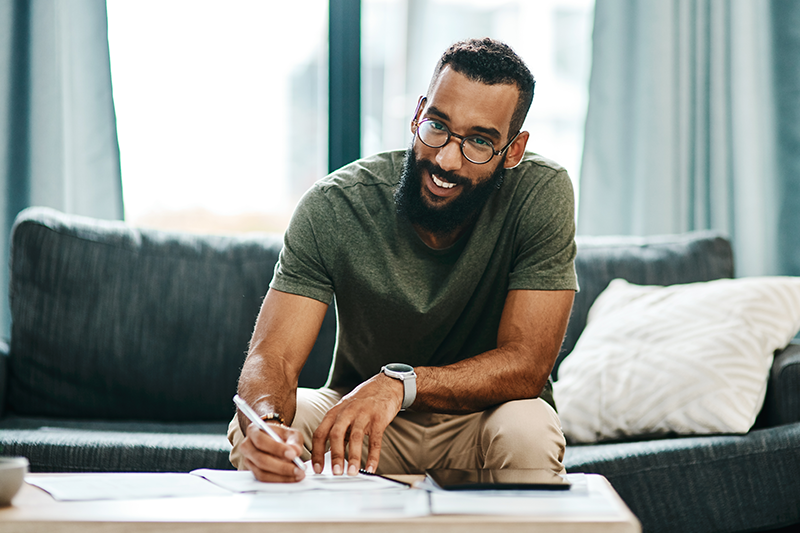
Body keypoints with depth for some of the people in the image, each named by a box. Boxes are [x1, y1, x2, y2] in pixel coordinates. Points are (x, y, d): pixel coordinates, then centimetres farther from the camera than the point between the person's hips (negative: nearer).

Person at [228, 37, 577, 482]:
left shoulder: (542, 194, -21)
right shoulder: (334, 207, -18)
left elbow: (527, 366, -23)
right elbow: (273, 355, -22)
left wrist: (399, 383, -40)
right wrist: (266, 422, -47)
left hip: (480, 418, 0)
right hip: (357, 418, 1)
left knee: (528, 430, -34)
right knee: (254, 432, -29)